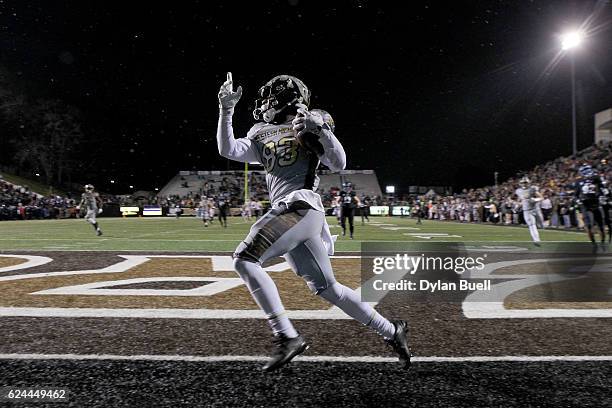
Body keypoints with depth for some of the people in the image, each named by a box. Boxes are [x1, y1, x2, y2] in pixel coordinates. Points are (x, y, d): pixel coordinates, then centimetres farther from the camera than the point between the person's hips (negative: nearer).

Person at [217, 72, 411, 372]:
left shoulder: (308, 126, 8)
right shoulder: (261, 136, 24)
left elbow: (338, 165, -2)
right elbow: (228, 150, 11)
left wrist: (321, 129, -13)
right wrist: (226, 110, 4)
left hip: (301, 205, -7)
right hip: (286, 213, 7)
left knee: (244, 260, -19)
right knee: (327, 288, 9)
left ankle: (287, 336, -17)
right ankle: (391, 331, 21)